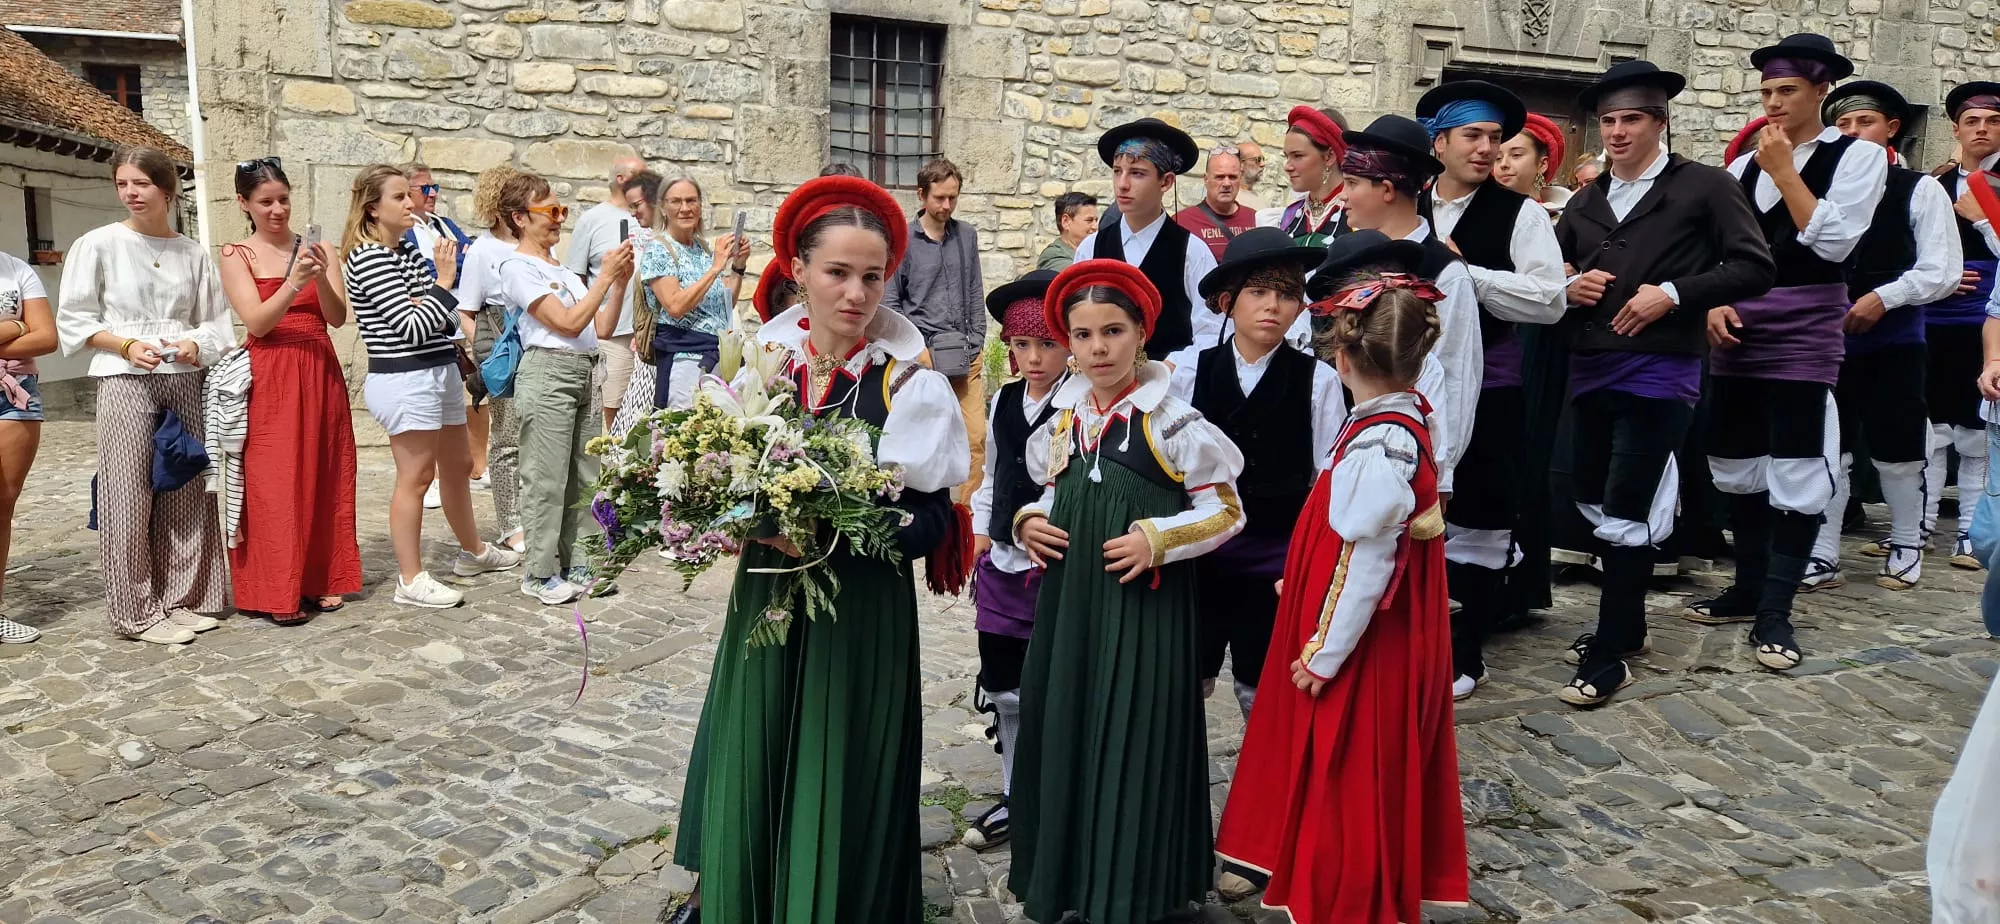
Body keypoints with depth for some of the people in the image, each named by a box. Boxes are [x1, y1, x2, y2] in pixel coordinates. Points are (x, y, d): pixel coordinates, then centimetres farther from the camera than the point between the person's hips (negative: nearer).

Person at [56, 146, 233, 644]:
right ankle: (138, 611, 6)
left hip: (185, 380, 3)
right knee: (129, 496, -2)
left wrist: (196, 345, -8)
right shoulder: (99, 245, 1)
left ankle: (182, 598, 17)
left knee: (186, 493, 6)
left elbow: (216, 321, 12)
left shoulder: (193, 254, 9)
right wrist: (127, 346, -13)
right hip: (125, 381, -3)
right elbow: (75, 320, 1)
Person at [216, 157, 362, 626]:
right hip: (268, 380, -3)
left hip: (320, 375, 3)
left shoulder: (316, 248, 8)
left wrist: (321, 277, -18)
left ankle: (320, 581, 15)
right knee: (273, 485, -3)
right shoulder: (236, 255, 1)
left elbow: (338, 317, -1)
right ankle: (278, 594, 3)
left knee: (322, 479, 6)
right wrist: (294, 283, -23)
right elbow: (257, 321, -10)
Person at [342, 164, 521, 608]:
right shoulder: (369, 257, -13)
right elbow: (410, 326, -19)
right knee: (415, 476, -3)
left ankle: (472, 551, 37)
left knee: (458, 466, 19)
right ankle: (411, 580, 6)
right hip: (404, 380, -9)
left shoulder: (409, 250, 13)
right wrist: (443, 282, -14)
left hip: (439, 371, 9)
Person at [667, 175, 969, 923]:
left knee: (839, 787, 6)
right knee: (750, 777, 11)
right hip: (765, 600, 4)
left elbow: (933, 520, -12)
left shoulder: (908, 382, -10)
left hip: (862, 613, -3)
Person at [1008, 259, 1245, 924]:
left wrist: (1157, 539, -17)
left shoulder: (1172, 419, -8)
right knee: (1065, 731, 10)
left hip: (1144, 603, -5)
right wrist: (1028, 522, 1)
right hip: (1067, 601, 5)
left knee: (1133, 739, 1)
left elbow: (1225, 511, -5)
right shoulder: (1063, 420, 8)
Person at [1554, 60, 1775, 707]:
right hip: (1589, 371, 6)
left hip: (1658, 372, -6)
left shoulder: (1704, 187, 0)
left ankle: (1611, 654, 6)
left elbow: (1753, 267, -5)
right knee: (1595, 505, 12)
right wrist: (1568, 288, 0)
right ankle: (1625, 623, 31)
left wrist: (1672, 293, -15)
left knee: (1626, 513, -6)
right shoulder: (1585, 202, 17)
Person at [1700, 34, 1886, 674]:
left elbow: (1834, 240, -14)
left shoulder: (1858, 155, -1)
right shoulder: (1744, 165, 12)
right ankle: (1748, 589, 24)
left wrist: (1785, 170, -11)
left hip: (1804, 330, -5)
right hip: (1737, 331, 5)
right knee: (1738, 466, 10)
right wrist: (1713, 304, -6)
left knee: (1797, 472, -6)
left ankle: (1775, 612, 2)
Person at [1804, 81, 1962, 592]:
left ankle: (1906, 546, 28)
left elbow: (1942, 271, -7)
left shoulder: (1920, 191, -3)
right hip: (1828, 338, 2)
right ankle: (1822, 557, 12)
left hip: (1894, 341, -2)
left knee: (1897, 451, 8)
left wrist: (1882, 297, -18)